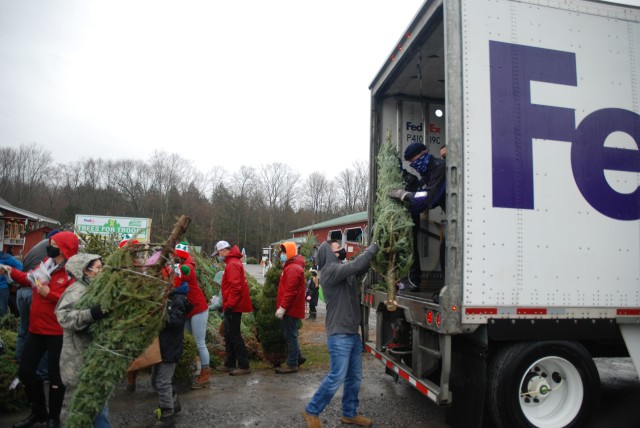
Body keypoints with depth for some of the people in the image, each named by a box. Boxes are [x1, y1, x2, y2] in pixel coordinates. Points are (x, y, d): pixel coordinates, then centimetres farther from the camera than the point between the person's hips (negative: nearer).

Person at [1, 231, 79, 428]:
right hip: (36, 329, 8)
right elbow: (30, 279, 21)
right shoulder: (46, 263, 5)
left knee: (55, 376, 6)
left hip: (57, 333, -8)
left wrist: (49, 294, -26)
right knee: (25, 371, 17)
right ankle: (38, 412, 36)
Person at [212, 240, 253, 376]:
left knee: (234, 335, -5)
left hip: (234, 307, -10)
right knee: (229, 335, 15)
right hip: (233, 306, 10)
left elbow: (235, 287, -24)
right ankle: (230, 364, 23)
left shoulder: (232, 264, -16)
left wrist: (229, 305, -22)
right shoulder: (233, 262, 16)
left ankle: (244, 366, 1)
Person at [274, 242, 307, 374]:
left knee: (290, 335, -2)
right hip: (291, 308, 10)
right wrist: (283, 307, 19)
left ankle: (292, 364, 6)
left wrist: (282, 307, -24)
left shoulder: (293, 269, -18)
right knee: (290, 334, 17)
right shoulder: (290, 266, 17)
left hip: (291, 308, -10)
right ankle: (298, 356, 27)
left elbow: (290, 291, -24)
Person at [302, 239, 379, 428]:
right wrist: (375, 246, -17)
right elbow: (357, 264, -26)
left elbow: (362, 267, 12)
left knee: (354, 377, 15)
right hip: (339, 335, -9)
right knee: (336, 377, -4)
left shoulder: (344, 269, 11)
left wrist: (374, 250, -3)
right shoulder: (330, 270, -16)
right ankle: (311, 411, 13)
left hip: (353, 333, 9)